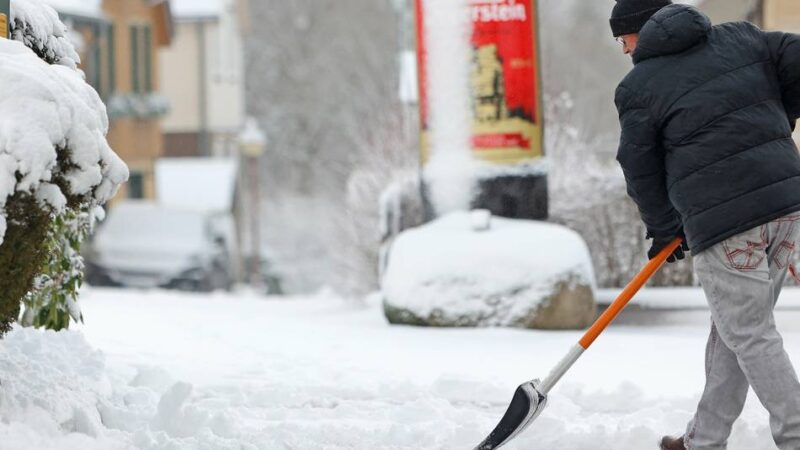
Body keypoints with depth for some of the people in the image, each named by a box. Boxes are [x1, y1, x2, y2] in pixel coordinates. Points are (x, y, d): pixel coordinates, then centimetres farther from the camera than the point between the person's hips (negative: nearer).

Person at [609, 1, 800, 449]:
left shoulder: (638, 87, 1)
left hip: (722, 219, -6)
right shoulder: (741, 38, 11)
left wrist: (664, 230, 19)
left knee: (750, 336, 2)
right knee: (732, 327, 16)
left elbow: (641, 169, 5)